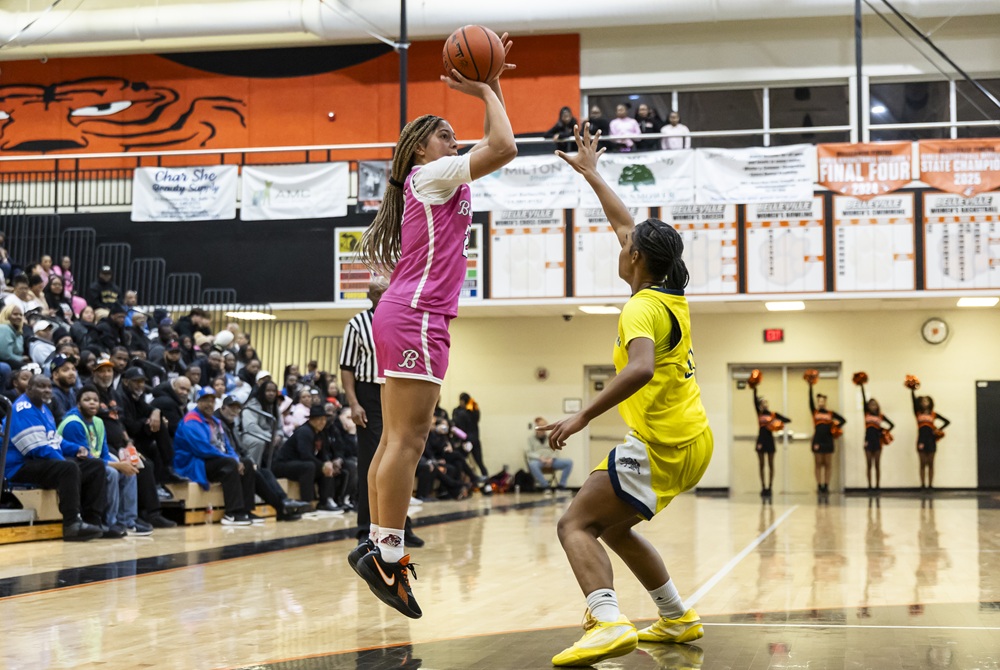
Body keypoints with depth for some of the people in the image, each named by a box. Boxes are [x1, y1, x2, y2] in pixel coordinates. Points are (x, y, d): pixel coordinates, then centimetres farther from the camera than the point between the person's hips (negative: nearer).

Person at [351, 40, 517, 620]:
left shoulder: (447, 182, 23)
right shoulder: (431, 174, -3)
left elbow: (495, 148, 33)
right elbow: (504, 148, -12)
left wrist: (493, 86, 26)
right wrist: (486, 92, 1)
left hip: (404, 317, 10)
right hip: (417, 316, -10)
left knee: (399, 439, 6)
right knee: (408, 438, -15)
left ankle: (382, 553, 5)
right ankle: (388, 555, -19)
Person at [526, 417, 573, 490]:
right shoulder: (531, 437, 6)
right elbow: (528, 453, 1)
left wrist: (551, 458, -7)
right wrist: (540, 457, -16)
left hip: (549, 461, 4)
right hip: (537, 460, -4)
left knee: (569, 462, -20)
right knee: (533, 465, -43)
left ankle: (561, 486, -18)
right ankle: (546, 487, -36)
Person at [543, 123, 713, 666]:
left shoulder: (643, 308, -15)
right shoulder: (672, 296, 12)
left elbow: (640, 368, -35)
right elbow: (625, 223, 25)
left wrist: (583, 417, -35)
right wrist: (590, 172, 32)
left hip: (662, 446, -9)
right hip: (692, 441, 9)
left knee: (576, 525, -13)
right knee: (613, 527, 23)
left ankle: (608, 622, -32)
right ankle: (677, 618, 26)